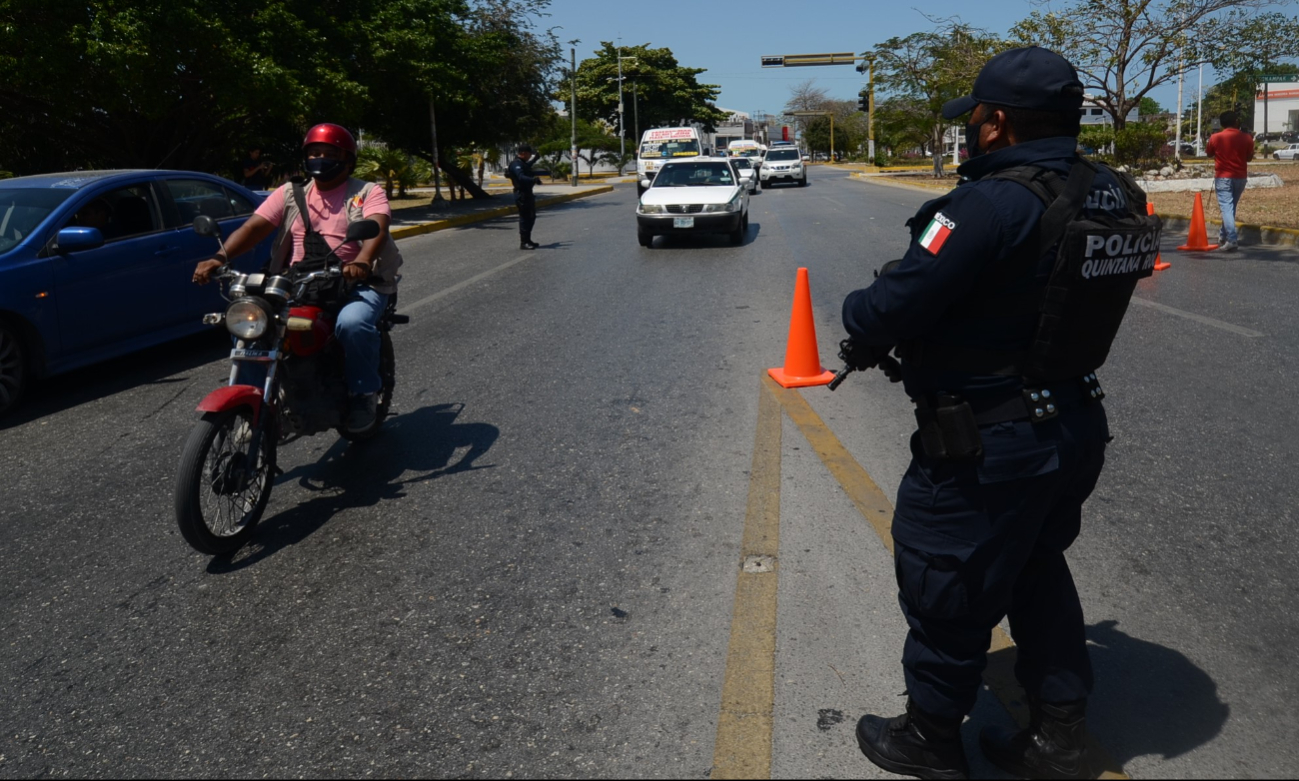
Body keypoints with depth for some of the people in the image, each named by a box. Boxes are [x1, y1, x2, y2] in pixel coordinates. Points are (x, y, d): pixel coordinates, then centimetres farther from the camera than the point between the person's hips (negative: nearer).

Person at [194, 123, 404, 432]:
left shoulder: (368, 192, 3)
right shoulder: (290, 194, 14)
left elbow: (378, 228, -18)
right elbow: (254, 226, 2)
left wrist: (362, 261, -41)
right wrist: (219, 258, -18)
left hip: (358, 284, -4)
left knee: (352, 324, -36)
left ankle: (364, 394, -13)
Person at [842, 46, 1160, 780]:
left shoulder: (994, 204, -24)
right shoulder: (1119, 199, 2)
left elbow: (887, 311, -25)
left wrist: (860, 323, -3)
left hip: (986, 446, -8)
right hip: (1074, 426, 8)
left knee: (947, 592, 11)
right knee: (1038, 574, 25)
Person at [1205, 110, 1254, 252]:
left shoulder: (1215, 138, -6)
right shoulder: (1246, 138, -2)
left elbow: (1209, 154, 12)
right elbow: (1249, 157, 10)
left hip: (1223, 177, -3)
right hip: (1240, 177, 3)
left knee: (1226, 207, -9)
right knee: (1231, 207, 19)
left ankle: (1232, 240, -22)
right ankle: (1223, 235, 29)